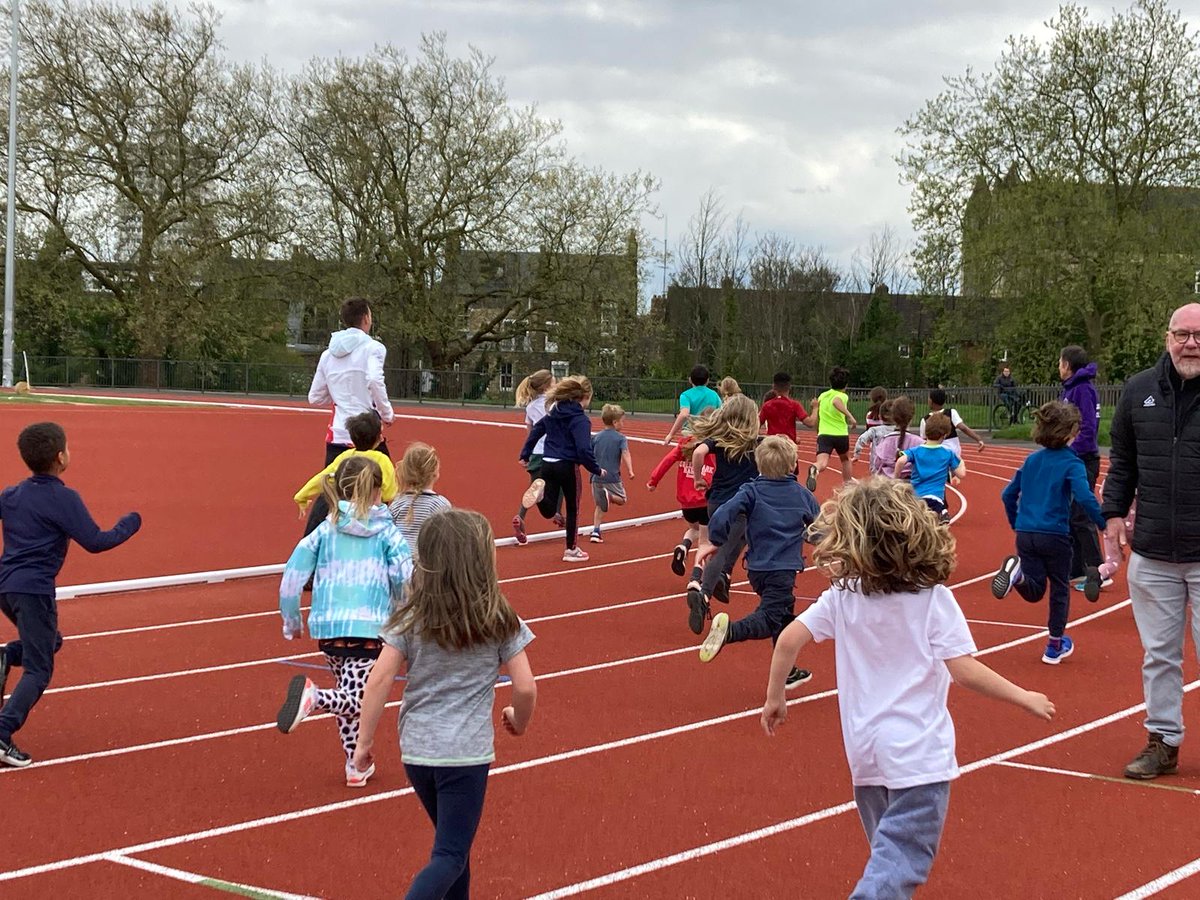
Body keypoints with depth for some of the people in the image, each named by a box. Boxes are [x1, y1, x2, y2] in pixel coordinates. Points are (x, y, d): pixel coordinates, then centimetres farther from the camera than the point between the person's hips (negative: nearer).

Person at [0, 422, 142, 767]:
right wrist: (130, 523, 2)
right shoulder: (63, 498, -10)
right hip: (34, 591, -7)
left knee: (50, 642, 27)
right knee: (38, 671, -1)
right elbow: (95, 542, -12)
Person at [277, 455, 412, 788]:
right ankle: (313, 697, -37)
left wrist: (291, 620, 15)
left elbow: (293, 572, 3)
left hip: (328, 624, 4)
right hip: (369, 626, -4)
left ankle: (356, 765, 26)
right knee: (354, 701, -7)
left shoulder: (326, 529, 8)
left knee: (348, 696, 23)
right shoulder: (386, 531, 2)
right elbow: (407, 576, -10)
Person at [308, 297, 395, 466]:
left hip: (336, 435, 4)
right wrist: (387, 413, -9)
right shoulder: (373, 347, -4)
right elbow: (374, 380, -21)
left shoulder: (328, 355, 12)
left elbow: (315, 398, 16)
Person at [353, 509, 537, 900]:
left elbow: (379, 680, -7)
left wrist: (365, 740, 2)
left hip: (415, 750, 4)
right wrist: (519, 721, 15)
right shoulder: (499, 621, -7)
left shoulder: (412, 618, -2)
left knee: (453, 842, 23)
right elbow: (525, 687, -6)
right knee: (450, 857, -2)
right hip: (467, 752, -4)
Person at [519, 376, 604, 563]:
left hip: (547, 464, 6)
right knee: (573, 509, 13)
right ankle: (571, 550, 20)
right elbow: (584, 449, -21)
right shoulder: (580, 419, -13)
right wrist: (596, 470, -10)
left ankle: (540, 491, -23)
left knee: (548, 511, 8)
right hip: (568, 467, -6)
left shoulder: (554, 413, 9)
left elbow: (535, 430, 14)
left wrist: (525, 455, 20)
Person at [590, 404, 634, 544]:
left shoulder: (595, 437, 7)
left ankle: (595, 532, 4)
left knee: (599, 506, 15)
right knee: (621, 499, 13)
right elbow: (625, 454, -18)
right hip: (613, 477, -4)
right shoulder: (621, 438, -4)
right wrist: (630, 471, -25)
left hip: (597, 477, 4)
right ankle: (609, 496, -20)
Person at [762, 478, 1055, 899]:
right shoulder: (933, 599, -11)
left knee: (890, 851, 22)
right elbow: (964, 670, -15)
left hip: (865, 750, 5)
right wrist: (1024, 698, -4)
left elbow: (790, 639, -3)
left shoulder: (842, 596, 0)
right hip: (919, 753, -5)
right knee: (899, 863, -7)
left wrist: (775, 697, 12)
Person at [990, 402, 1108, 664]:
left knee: (1034, 592, 10)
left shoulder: (1031, 460, 12)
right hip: (1055, 536, -4)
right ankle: (1055, 646, 20)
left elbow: (1008, 494, 14)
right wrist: (1105, 526, -16)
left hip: (1025, 534, 4)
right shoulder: (1071, 463, -7)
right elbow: (1085, 498, -22)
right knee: (1060, 590, 14)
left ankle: (1017, 572, -22)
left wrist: (1016, 525, 26)